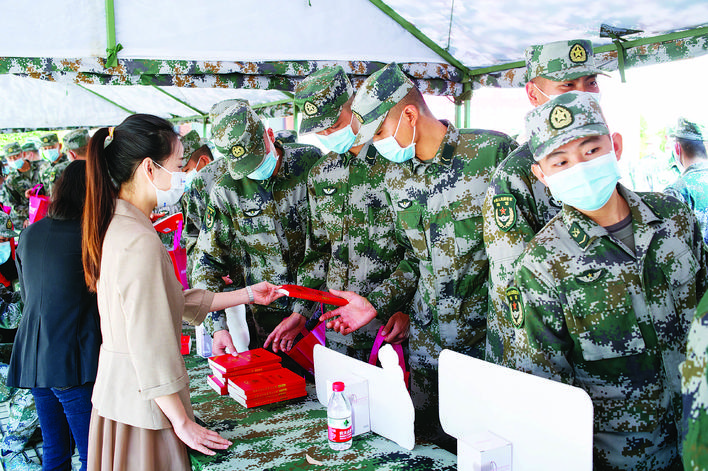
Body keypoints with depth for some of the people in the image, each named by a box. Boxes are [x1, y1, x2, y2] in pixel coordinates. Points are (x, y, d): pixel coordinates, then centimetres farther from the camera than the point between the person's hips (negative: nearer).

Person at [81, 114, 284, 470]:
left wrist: (247, 295, 18)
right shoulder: (140, 241, -23)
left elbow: (170, 301, 13)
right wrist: (182, 422, -15)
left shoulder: (117, 227, 6)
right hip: (142, 404, -9)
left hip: (115, 393, 9)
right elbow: (150, 347, -23)